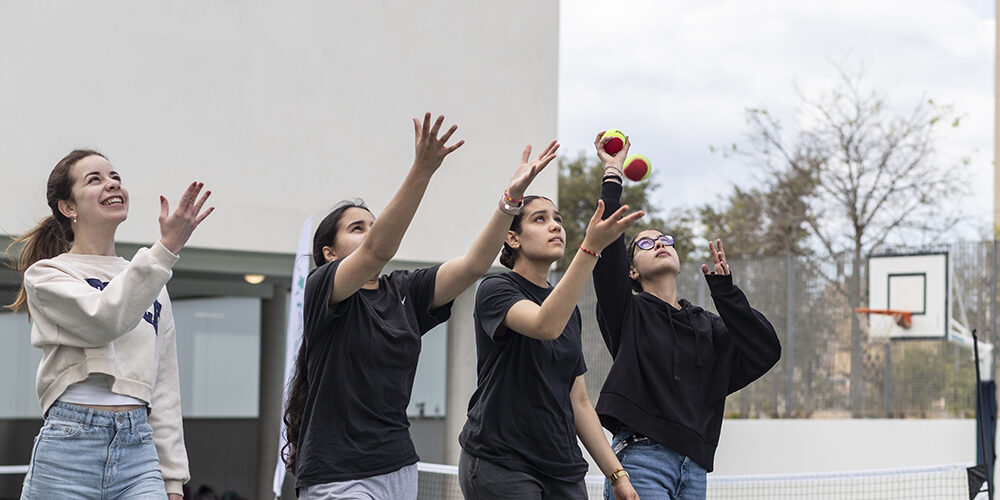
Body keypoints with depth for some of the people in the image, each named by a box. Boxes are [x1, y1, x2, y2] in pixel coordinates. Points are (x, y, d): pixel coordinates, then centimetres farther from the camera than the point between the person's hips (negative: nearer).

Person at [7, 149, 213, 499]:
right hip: (69, 448, -3)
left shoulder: (151, 286, 18)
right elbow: (105, 319, -17)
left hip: (139, 452, 4)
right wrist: (166, 248, -22)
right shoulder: (46, 274, 4)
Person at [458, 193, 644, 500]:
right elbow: (546, 325, -28)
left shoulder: (570, 311, 16)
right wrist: (591, 247, -35)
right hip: (498, 463, -6)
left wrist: (617, 474, 10)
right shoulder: (496, 290, -6)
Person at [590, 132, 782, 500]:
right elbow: (607, 244, -5)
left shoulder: (708, 326, 20)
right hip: (641, 459, -5)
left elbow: (765, 351, 5)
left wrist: (724, 289, 3)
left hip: (694, 470, 5)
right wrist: (612, 174, 0)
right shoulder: (628, 313, 9)